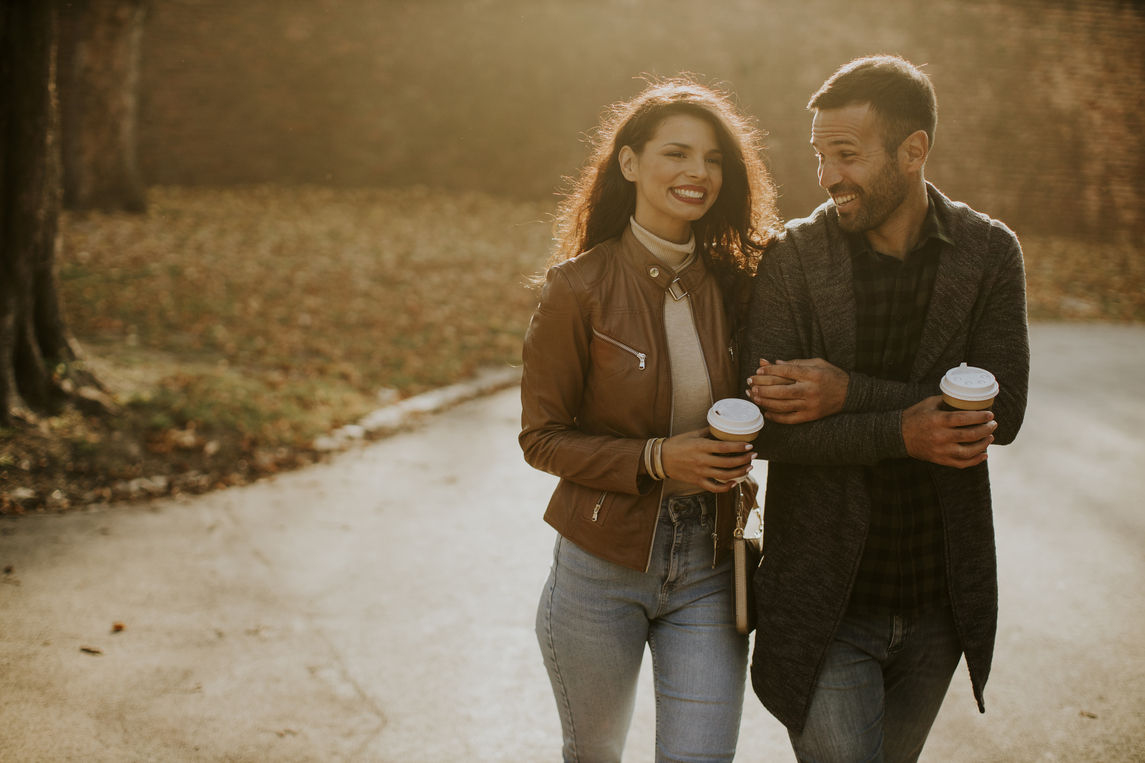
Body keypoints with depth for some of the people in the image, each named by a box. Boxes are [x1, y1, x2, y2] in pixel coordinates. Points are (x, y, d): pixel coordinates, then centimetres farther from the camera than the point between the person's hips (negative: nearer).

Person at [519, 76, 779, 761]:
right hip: (602, 569, -2)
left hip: (708, 575, 2)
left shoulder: (734, 282, -2)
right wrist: (657, 458, -19)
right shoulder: (581, 287, -12)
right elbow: (542, 437, -8)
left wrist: (737, 447, -7)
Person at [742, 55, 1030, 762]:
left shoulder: (989, 252, -2)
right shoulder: (795, 256, -8)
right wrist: (902, 432, -25)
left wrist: (850, 392, -19)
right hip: (826, 603, -2)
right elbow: (769, 427, -13)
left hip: (940, 598, 3)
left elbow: (1003, 410, -12)